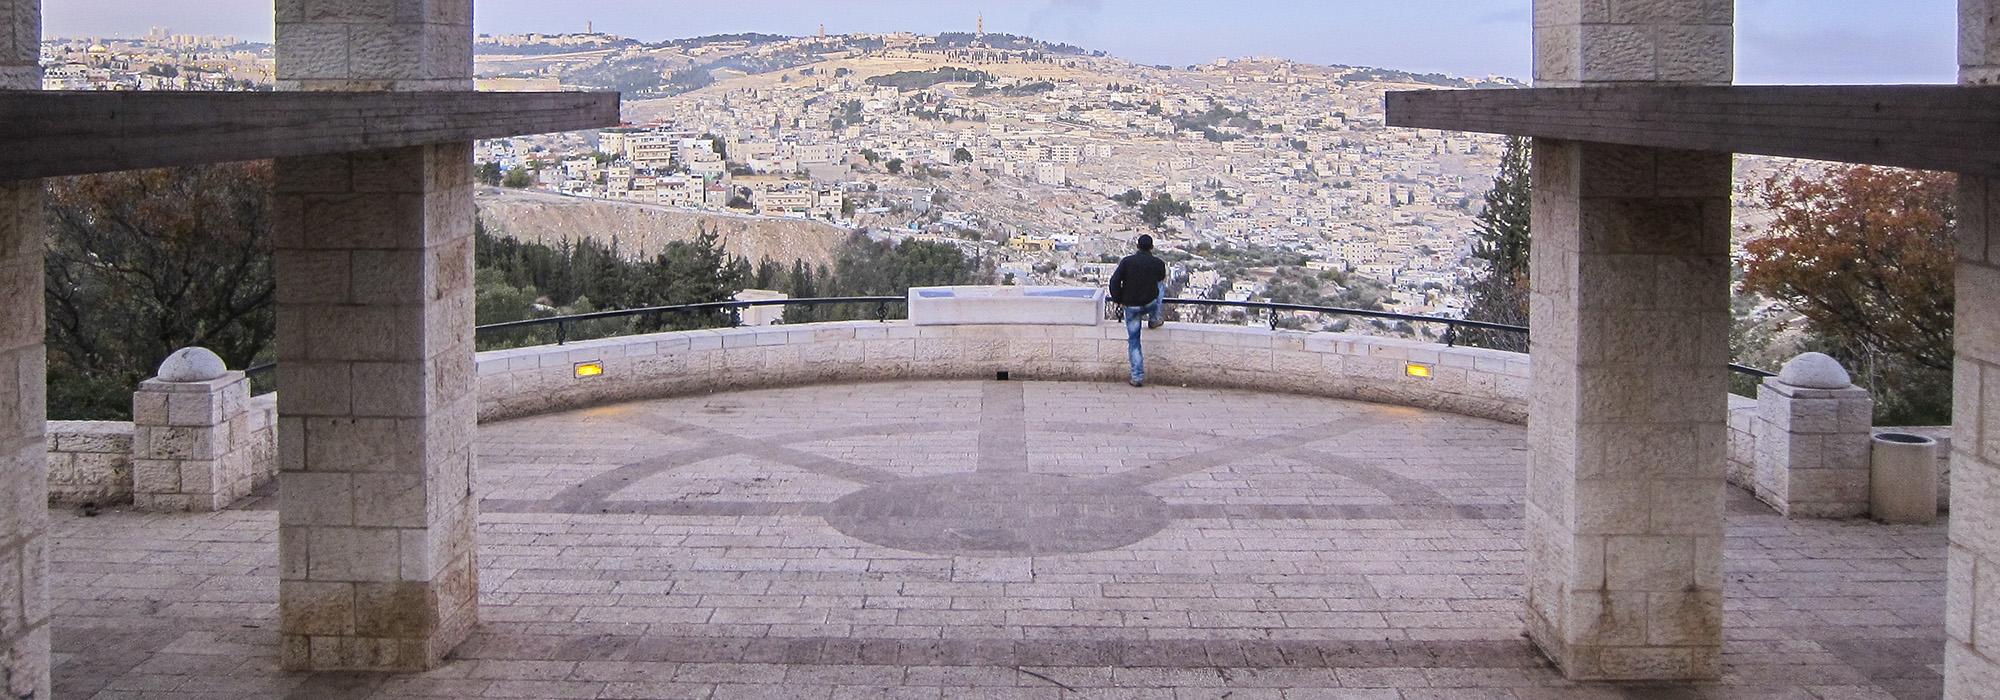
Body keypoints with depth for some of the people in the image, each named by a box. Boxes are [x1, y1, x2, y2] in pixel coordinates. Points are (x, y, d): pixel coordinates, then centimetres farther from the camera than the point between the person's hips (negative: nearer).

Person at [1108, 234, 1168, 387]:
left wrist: (1118, 300, 2)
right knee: (1161, 286, 30)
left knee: (1133, 342, 9)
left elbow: (1114, 281, -11)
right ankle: (1154, 320, 33)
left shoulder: (1127, 261, -5)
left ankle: (1137, 377, 5)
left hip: (1131, 307, 0)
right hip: (1150, 304, 0)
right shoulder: (1158, 264, -4)